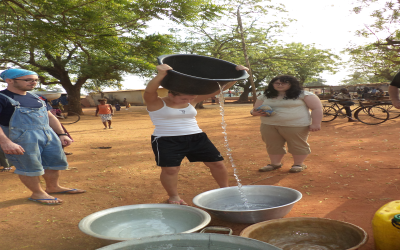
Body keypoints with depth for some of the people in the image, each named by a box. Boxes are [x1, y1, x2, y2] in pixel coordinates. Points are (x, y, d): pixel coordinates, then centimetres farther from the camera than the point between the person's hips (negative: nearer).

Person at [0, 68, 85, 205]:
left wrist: (61, 134, 17)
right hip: (23, 139, -7)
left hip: (48, 135, 8)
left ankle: (53, 187, 35)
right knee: (30, 168, 1)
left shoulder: (36, 98, 17)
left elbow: (50, 117, 23)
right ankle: (37, 194, 20)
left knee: (54, 164, 15)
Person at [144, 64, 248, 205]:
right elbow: (149, 91, -30)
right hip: (167, 141, -4)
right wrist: (161, 74, -47)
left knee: (217, 163, 4)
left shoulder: (191, 102, 5)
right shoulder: (156, 103, -7)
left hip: (196, 138, 4)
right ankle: (173, 197, 11)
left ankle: (225, 189, 25)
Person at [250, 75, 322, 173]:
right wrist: (255, 112, -11)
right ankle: (275, 163, 29)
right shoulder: (264, 97, 10)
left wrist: (316, 123, -14)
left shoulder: (304, 95, -2)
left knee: (297, 146, 5)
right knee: (273, 146, 11)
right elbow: (254, 110, 13)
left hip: (296, 127, -4)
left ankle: (299, 164, 24)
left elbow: (317, 108, -4)